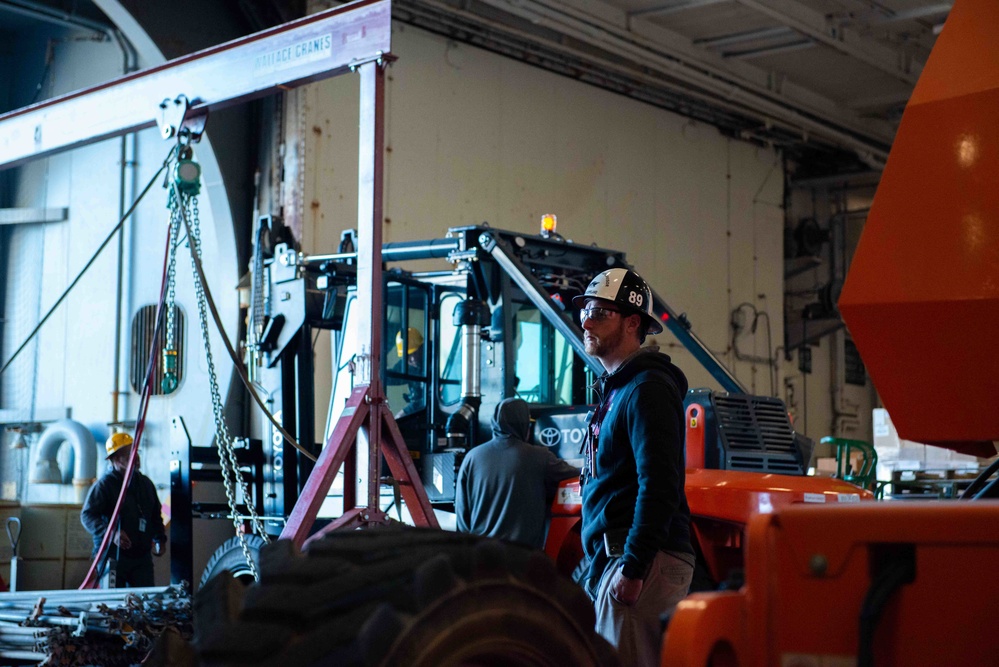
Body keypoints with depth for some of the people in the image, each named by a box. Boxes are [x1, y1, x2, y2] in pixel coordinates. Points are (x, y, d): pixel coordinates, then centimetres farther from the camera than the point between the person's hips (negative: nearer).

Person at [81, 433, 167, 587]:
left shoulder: (145, 483, 13)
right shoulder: (104, 484, -7)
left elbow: (156, 515, 24)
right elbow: (87, 515, -13)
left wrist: (160, 539, 10)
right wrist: (111, 533, -26)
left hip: (142, 557, 5)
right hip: (112, 556, -5)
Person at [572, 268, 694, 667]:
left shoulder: (646, 390, -12)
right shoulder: (615, 388, 19)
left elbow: (658, 487, -21)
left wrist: (633, 567, -24)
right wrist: (594, 560, 24)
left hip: (640, 561, -10)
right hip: (608, 558, 10)